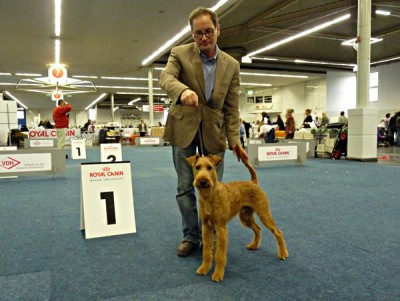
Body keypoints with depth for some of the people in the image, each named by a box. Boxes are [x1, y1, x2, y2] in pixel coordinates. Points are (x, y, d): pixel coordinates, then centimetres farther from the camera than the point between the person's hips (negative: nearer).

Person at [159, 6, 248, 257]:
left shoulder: (231, 65, 2)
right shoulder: (180, 53, -2)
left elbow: (232, 107, 1)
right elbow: (166, 78, -21)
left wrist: (234, 139, -9)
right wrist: (183, 90, -44)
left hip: (214, 131, 1)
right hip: (184, 128, -1)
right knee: (185, 187, 6)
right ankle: (191, 236, 22)